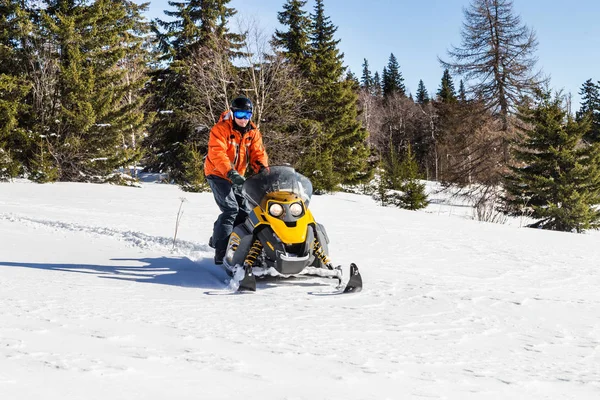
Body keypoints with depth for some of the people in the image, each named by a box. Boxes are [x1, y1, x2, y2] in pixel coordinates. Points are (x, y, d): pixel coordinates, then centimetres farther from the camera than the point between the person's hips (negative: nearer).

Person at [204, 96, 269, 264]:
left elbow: (258, 153, -3)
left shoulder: (253, 132, 3)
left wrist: (262, 168, -25)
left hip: (237, 177, 7)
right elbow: (217, 153, -28)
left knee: (244, 211, 8)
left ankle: (216, 239, 27)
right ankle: (221, 252, -20)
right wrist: (231, 173, -42)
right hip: (218, 174, -7)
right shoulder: (221, 129, -17)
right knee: (230, 209, -21)